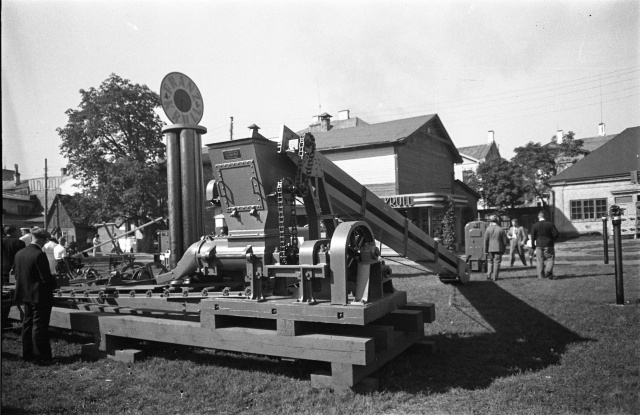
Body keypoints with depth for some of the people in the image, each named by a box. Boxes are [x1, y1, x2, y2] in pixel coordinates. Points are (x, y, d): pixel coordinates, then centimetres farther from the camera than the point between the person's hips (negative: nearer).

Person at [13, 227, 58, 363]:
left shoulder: (19, 254, 4)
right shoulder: (39, 255, -21)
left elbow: (17, 275, 10)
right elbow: (47, 278, -21)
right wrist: (55, 283, -2)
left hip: (25, 295, 8)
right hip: (40, 296, -8)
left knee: (27, 324, 16)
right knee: (39, 326, -1)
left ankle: (28, 354, 25)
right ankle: (41, 356, 6)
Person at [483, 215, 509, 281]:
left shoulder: (488, 229, -5)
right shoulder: (501, 229, -5)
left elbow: (486, 240, -5)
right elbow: (505, 240, -1)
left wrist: (485, 250, 1)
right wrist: (504, 248, 13)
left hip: (490, 249, 1)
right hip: (498, 249, -1)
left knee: (490, 262, 15)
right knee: (497, 262, 5)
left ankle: (489, 275, 6)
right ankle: (495, 277, 3)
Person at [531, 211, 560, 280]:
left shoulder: (534, 226, -1)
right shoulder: (550, 224, -3)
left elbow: (532, 237, -2)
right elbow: (556, 234, -6)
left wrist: (533, 246, 6)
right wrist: (552, 240, 13)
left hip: (539, 245, 1)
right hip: (549, 245, -1)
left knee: (540, 260, 7)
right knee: (550, 259, 5)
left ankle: (541, 275, 8)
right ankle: (548, 273, -11)